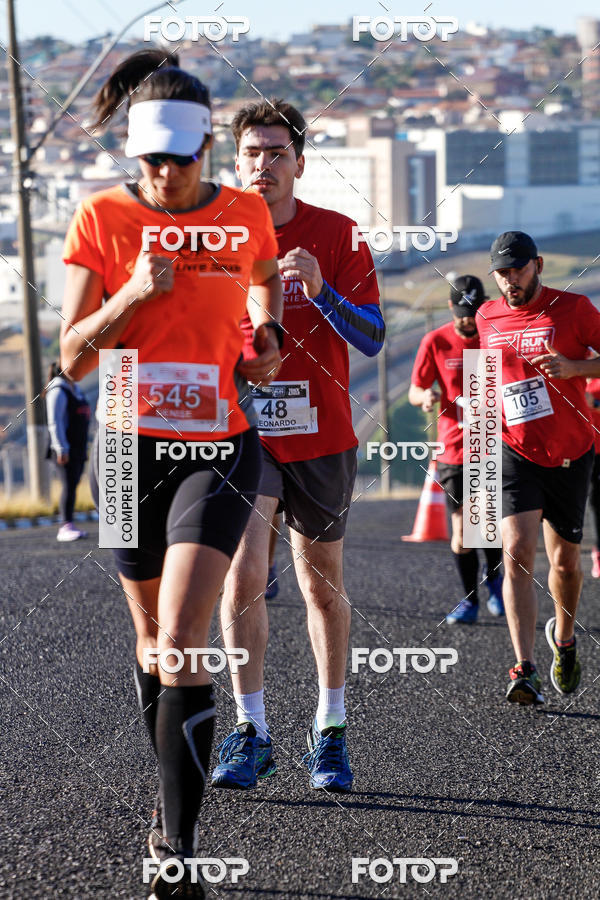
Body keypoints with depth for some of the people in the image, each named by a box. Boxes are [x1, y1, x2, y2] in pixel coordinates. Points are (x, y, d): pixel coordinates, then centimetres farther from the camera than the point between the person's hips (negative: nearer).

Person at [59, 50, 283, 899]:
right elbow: (73, 355, -6)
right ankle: (173, 795, 35)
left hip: (219, 446, -2)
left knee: (181, 639, -16)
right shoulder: (102, 218, -4)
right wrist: (132, 297, -22)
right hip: (132, 446, 2)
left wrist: (267, 336, 3)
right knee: (154, 638, 13)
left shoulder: (245, 215, -1)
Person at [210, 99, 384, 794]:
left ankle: (330, 731, 21)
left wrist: (320, 288, -24)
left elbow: (371, 338, -8)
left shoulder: (337, 235, -2)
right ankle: (250, 733, -8)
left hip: (321, 434, 0)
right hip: (241, 429, 0)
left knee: (321, 581, 9)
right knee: (244, 570, -15)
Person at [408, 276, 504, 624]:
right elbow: (414, 390, 5)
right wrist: (424, 396, -18)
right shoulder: (436, 342, 0)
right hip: (454, 448, 0)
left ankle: (494, 579, 26)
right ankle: (470, 600, 11)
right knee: (461, 529, -2)